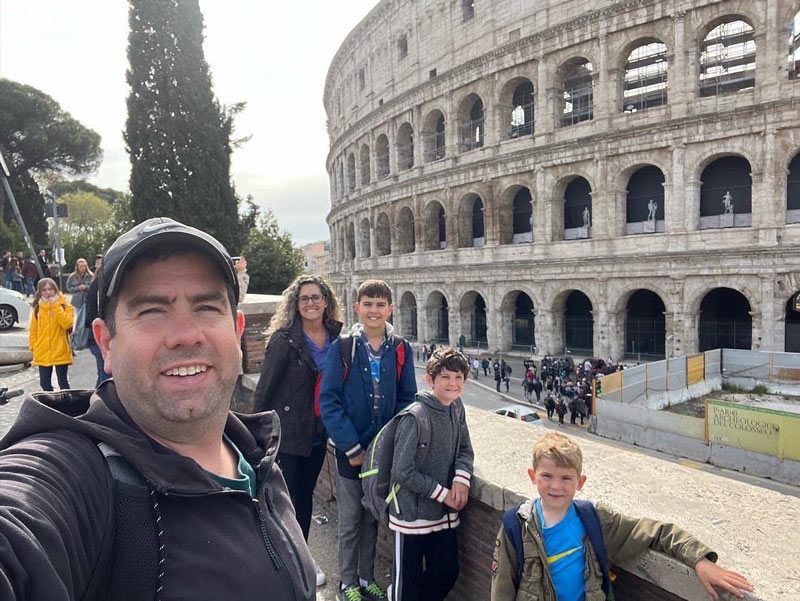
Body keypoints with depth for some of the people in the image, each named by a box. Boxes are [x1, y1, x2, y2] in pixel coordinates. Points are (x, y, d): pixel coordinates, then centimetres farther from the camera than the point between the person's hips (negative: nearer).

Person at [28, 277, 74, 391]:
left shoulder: (65, 306, -3)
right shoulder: (38, 308, 6)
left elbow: (67, 324, -19)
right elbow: (33, 330, 10)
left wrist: (56, 306, -17)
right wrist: (33, 346, 0)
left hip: (61, 353, -4)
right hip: (43, 353, 4)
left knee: (63, 382, 4)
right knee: (44, 383, 12)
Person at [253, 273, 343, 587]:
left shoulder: (336, 337, -2)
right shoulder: (284, 339, -15)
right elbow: (264, 387, -12)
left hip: (318, 432, 5)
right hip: (286, 432, -4)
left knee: (305, 494, 19)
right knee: (286, 497, 7)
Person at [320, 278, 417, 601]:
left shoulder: (400, 349, -3)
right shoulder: (341, 348, -10)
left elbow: (407, 399, 1)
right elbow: (328, 400, -12)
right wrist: (352, 447, -14)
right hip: (350, 452, -2)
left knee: (373, 518, 18)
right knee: (350, 521, 12)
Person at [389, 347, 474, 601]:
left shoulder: (456, 408, 0)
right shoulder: (416, 417, -23)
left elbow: (464, 449, 10)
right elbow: (402, 471, -22)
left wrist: (461, 478, -9)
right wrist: (442, 493, -15)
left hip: (445, 511, 7)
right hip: (413, 512, -6)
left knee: (447, 572, 18)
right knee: (408, 580, 8)